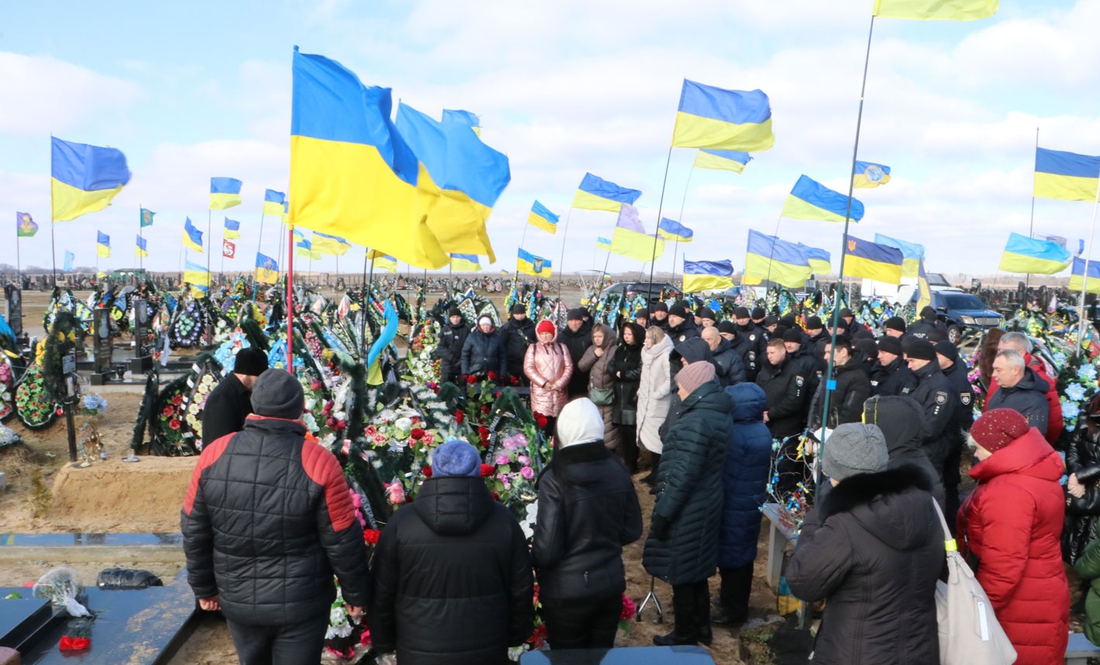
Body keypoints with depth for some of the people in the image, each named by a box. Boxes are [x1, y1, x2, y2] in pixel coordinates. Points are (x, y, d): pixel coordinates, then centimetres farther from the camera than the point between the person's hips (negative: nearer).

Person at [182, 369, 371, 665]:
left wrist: (204, 587, 14)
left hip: (237, 600, 3)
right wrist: (357, 593, 2)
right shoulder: (319, 463, -21)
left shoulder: (214, 455, -11)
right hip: (301, 604, -3)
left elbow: (194, 532, -1)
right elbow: (342, 542, -13)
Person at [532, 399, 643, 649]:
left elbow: (547, 550, -19)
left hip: (567, 591, -4)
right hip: (611, 583, 4)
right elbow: (632, 531, 4)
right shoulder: (618, 472, -7)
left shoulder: (554, 480, -22)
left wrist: (532, 558, 2)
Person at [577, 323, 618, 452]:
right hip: (594, 393, 5)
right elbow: (581, 366, 4)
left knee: (609, 425, -4)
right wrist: (594, 356, -5)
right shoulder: (591, 349, 10)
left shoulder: (614, 350, -7)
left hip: (609, 394, -5)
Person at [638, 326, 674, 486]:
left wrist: (657, 394, -17)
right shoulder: (647, 353, 13)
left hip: (659, 405, -9)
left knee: (658, 440, -5)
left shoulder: (666, 355, -16)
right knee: (648, 439, 13)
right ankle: (654, 472, 25)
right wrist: (641, 391, 14)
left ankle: (659, 477, 5)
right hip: (646, 403, 9)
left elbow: (671, 380, -20)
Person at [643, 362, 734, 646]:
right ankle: (702, 627, 37)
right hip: (707, 505, 9)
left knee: (680, 573, 8)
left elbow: (684, 476, -26)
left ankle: (685, 635, 23)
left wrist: (663, 512, -18)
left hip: (686, 510, -9)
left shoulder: (695, 422, -25)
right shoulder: (720, 415, 4)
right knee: (696, 569, 23)